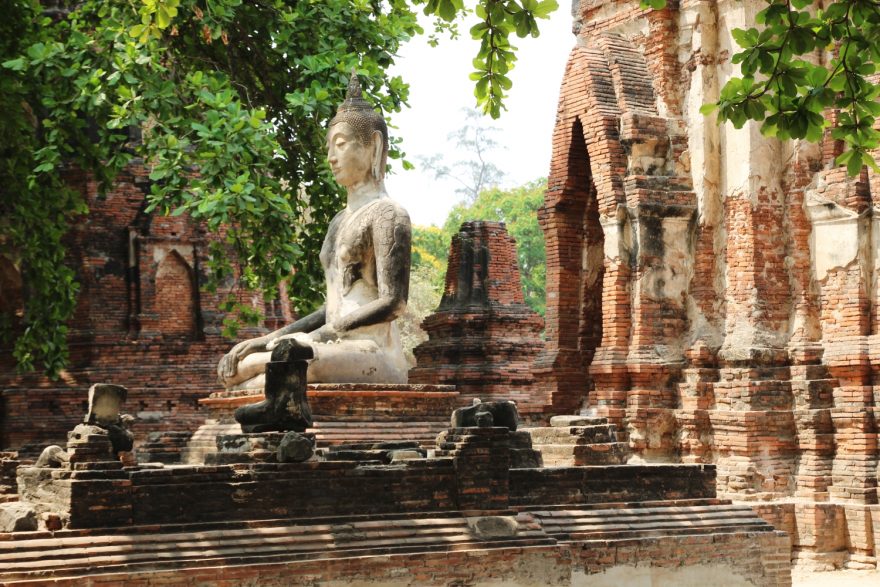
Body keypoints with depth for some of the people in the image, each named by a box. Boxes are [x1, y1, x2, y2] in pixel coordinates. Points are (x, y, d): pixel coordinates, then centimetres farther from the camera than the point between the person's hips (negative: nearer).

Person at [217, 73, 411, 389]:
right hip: (339, 353, 8)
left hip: (374, 355, -8)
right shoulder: (339, 221, 23)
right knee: (235, 365, -5)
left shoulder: (387, 215, -4)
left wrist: (321, 334, -16)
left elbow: (393, 303, -14)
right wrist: (268, 339, 9)